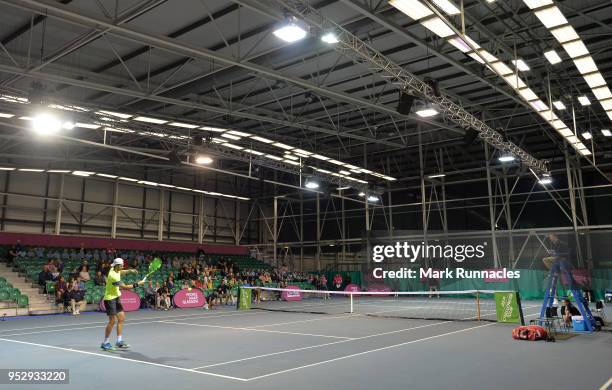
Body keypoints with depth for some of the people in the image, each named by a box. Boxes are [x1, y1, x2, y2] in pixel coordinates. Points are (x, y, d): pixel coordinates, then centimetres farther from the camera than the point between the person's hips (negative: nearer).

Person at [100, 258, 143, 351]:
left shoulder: (115, 270, 2)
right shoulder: (113, 276, -26)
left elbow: (120, 272, 30)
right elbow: (125, 287, -27)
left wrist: (129, 270, 14)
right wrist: (137, 284, -21)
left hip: (116, 298, 10)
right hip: (110, 299, -10)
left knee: (121, 318, 7)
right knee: (112, 321, -10)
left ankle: (119, 341, 12)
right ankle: (105, 343, 3)